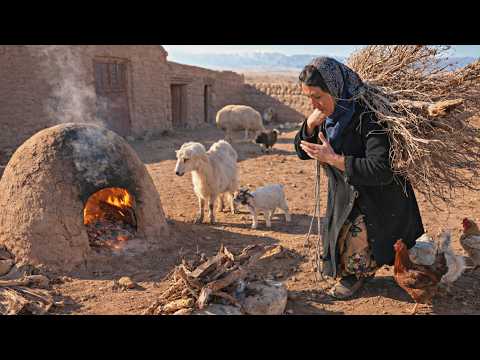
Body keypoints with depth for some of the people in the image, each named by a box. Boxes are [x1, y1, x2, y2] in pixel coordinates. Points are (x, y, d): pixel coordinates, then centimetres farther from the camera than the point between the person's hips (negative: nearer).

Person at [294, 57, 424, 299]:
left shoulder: (367, 116, -30)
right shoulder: (327, 115, -6)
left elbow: (381, 171, -34)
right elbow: (302, 152, 2)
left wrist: (332, 158, -31)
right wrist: (310, 124, -19)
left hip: (378, 199, -7)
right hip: (344, 195, 7)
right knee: (337, 242, 15)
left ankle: (357, 275, 25)